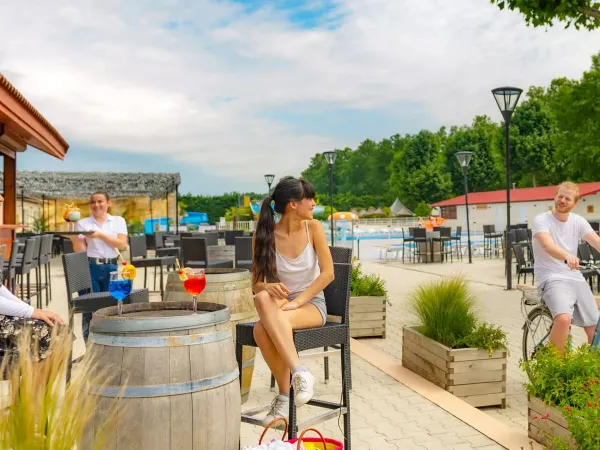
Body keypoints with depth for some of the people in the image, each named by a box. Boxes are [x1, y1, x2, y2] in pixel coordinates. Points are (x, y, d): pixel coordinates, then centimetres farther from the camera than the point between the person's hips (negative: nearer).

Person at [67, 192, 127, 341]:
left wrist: (100, 235, -13)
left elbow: (122, 245, -4)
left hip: (111, 268, 1)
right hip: (90, 268, -1)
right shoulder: (83, 223, 7)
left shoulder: (118, 221, 9)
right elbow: (80, 251, 3)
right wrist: (74, 238, -16)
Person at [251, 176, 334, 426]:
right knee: (262, 304, -35)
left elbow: (328, 273, -9)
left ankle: (283, 397, -24)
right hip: (280, 303, 2)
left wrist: (297, 301, -20)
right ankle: (299, 372, -27)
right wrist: (268, 287, -27)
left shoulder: (313, 228, -4)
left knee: (270, 323, -33)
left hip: (311, 303, -1)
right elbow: (256, 284, -2)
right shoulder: (263, 236, -5)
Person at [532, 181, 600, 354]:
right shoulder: (541, 220, -9)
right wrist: (567, 256, -49)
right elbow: (548, 246, -28)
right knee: (564, 319, -30)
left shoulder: (578, 221, 7)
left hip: (576, 278, 6)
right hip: (552, 278, -6)